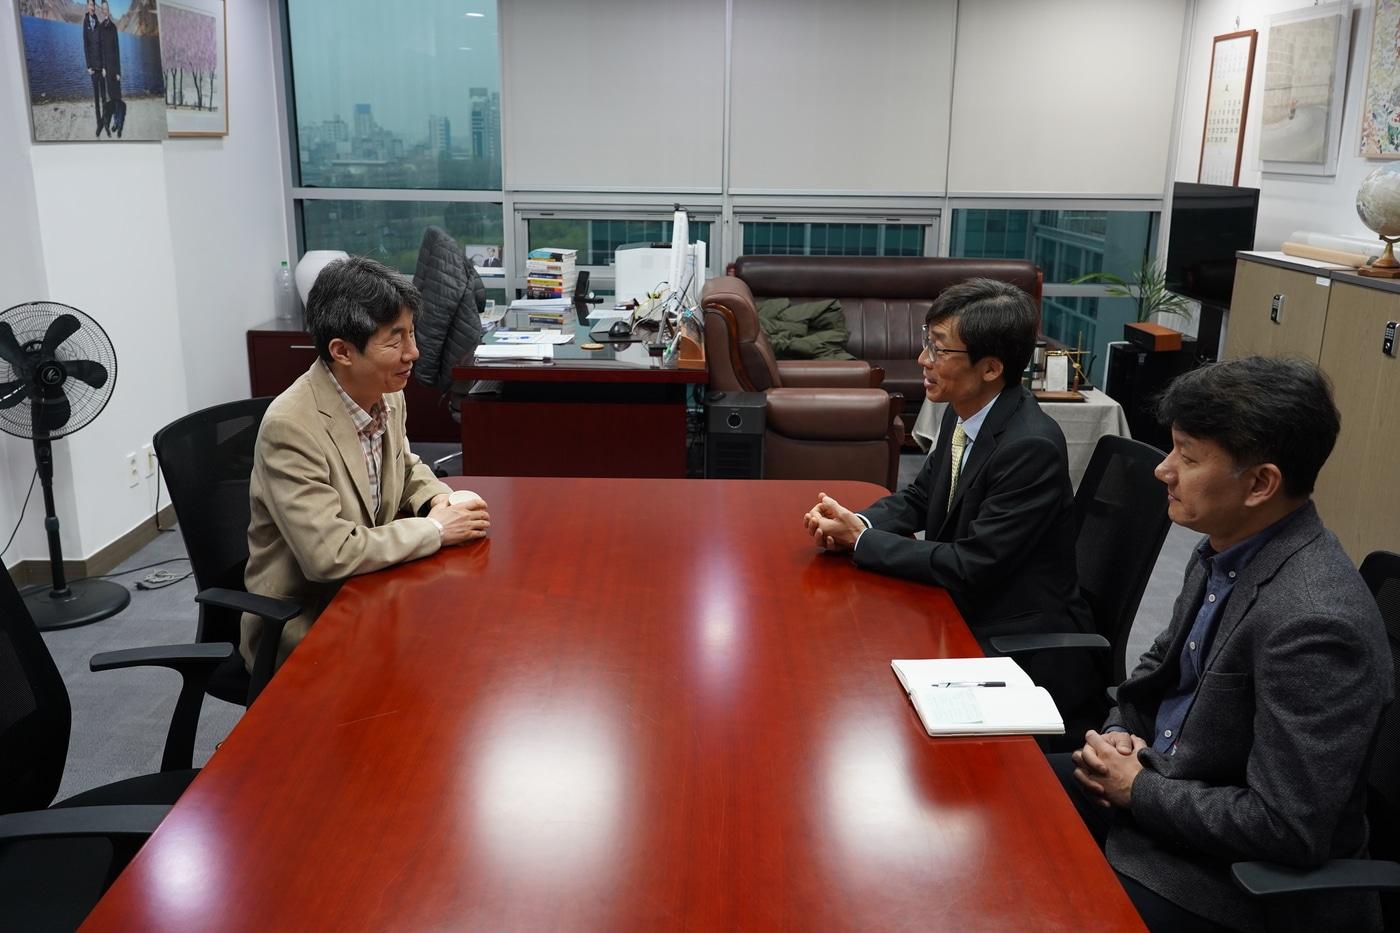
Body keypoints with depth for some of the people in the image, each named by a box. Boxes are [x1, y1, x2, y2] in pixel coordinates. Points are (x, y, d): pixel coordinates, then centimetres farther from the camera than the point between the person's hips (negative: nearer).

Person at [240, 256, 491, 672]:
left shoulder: (387, 396, -3)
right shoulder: (290, 427, -25)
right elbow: (330, 555, -29)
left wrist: (438, 501, -3)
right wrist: (435, 530, -19)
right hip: (302, 627, -7)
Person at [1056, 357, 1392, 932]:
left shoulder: (1313, 623, -31)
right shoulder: (1226, 550, -3)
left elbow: (1287, 831, -29)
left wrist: (1137, 790, -18)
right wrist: (1122, 732, -4)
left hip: (1244, 879, -8)